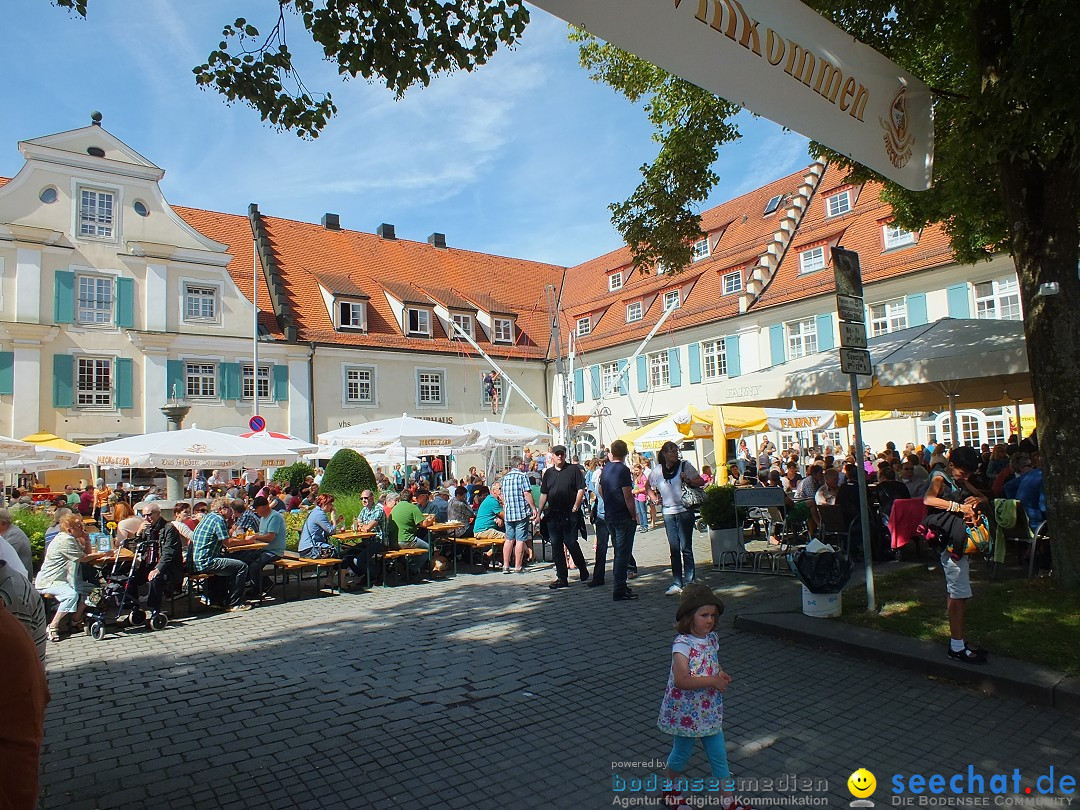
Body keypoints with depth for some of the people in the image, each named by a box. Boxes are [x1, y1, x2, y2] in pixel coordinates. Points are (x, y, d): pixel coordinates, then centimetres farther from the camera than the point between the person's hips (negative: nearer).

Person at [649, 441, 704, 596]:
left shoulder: (685, 465, -2)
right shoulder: (657, 470, 7)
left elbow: (701, 481, 0)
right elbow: (649, 486, 23)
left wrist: (688, 480, -17)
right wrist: (655, 497, 9)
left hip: (684, 511, -3)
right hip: (668, 512, 3)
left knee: (686, 547, -2)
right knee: (674, 549, 8)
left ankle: (689, 583, 6)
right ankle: (677, 583, 15)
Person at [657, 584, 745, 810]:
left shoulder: (712, 638, -1)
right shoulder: (682, 644, -25)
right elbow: (681, 680, -32)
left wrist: (721, 674, -5)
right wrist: (713, 681, -26)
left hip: (710, 711, 6)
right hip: (685, 711, -6)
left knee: (719, 754, 10)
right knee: (682, 752, 14)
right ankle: (671, 789, 38)